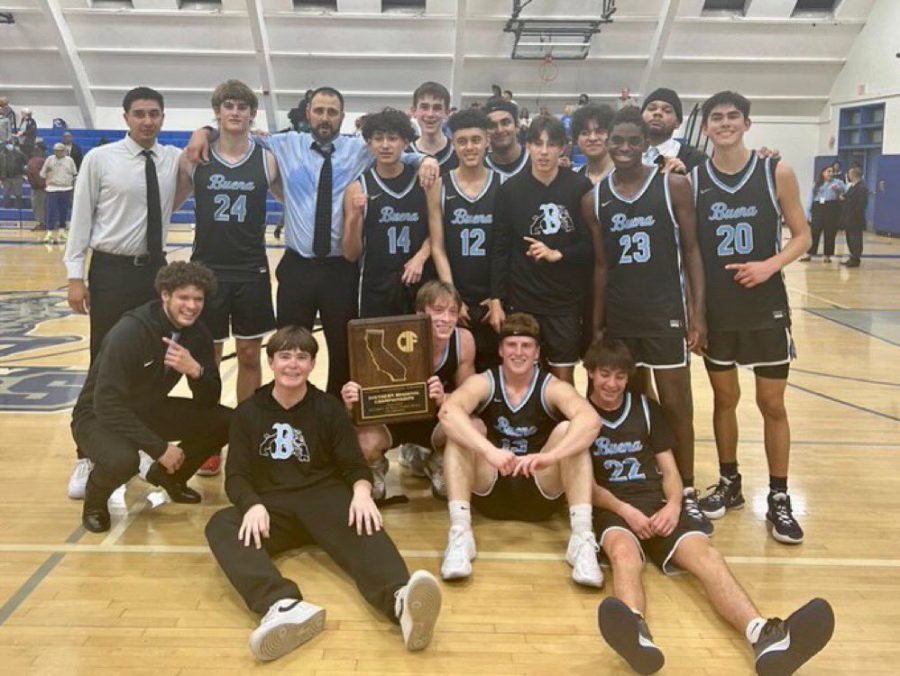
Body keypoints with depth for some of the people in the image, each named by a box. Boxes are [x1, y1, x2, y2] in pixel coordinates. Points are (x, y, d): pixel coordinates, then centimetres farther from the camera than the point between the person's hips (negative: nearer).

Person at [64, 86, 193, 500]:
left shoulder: (175, 158, 3)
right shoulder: (99, 159, -5)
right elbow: (81, 218, -4)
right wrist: (75, 276, -9)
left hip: (156, 269, 3)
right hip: (111, 269, -3)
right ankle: (89, 455, 16)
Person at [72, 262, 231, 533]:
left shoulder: (197, 333, -9)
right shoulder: (129, 332, -28)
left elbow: (208, 401, -7)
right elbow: (107, 404, -31)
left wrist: (195, 370, -30)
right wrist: (160, 448, -31)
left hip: (147, 410, 6)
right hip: (99, 416, -6)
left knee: (227, 422, -10)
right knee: (122, 459, -39)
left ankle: (169, 475, 16)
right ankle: (95, 499, -1)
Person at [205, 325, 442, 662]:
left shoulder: (328, 408, 8)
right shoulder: (248, 412, 9)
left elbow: (354, 464, 4)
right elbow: (236, 475, 3)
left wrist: (361, 491, -21)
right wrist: (253, 505, -21)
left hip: (323, 498, -1)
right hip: (271, 505, 1)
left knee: (363, 525, -34)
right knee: (220, 526, -30)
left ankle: (401, 600, -65)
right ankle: (285, 606, -56)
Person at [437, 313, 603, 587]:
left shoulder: (554, 387, -8)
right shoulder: (482, 382, -6)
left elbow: (591, 420, -30)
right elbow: (448, 412, -29)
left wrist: (550, 456, -47)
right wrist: (489, 450, -45)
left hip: (541, 494, 0)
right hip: (488, 491, 1)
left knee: (569, 430, -22)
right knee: (465, 428, -21)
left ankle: (582, 538, -30)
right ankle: (459, 533, -30)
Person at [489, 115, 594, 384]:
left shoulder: (580, 187, -2)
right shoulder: (510, 189, -2)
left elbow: (593, 244, 0)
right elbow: (500, 249, 0)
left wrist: (557, 254, -15)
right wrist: (496, 300, -4)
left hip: (567, 301, 0)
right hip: (521, 300, 0)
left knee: (564, 378, 6)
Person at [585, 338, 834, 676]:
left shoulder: (646, 408, 19)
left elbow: (669, 470, 16)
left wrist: (673, 505, -7)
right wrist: (625, 510, -15)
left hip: (658, 505, 3)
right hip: (612, 508, -3)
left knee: (705, 554, -29)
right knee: (623, 551, -40)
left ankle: (764, 637, -56)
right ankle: (636, 633, -71)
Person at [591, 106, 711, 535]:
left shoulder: (673, 185, -4)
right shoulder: (595, 197, 5)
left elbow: (691, 251, -3)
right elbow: (601, 265, 9)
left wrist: (698, 312, -10)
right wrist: (596, 323, 7)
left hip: (665, 310, -3)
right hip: (619, 314, 3)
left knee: (675, 403, 2)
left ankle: (686, 494, 14)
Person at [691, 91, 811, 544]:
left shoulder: (777, 173, -3)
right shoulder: (692, 181, 0)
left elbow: (802, 236, 1)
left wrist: (770, 265, -19)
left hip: (766, 307, -1)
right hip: (716, 310, 1)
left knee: (772, 403, 5)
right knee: (724, 398, 13)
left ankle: (779, 498, 18)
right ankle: (729, 484, 29)